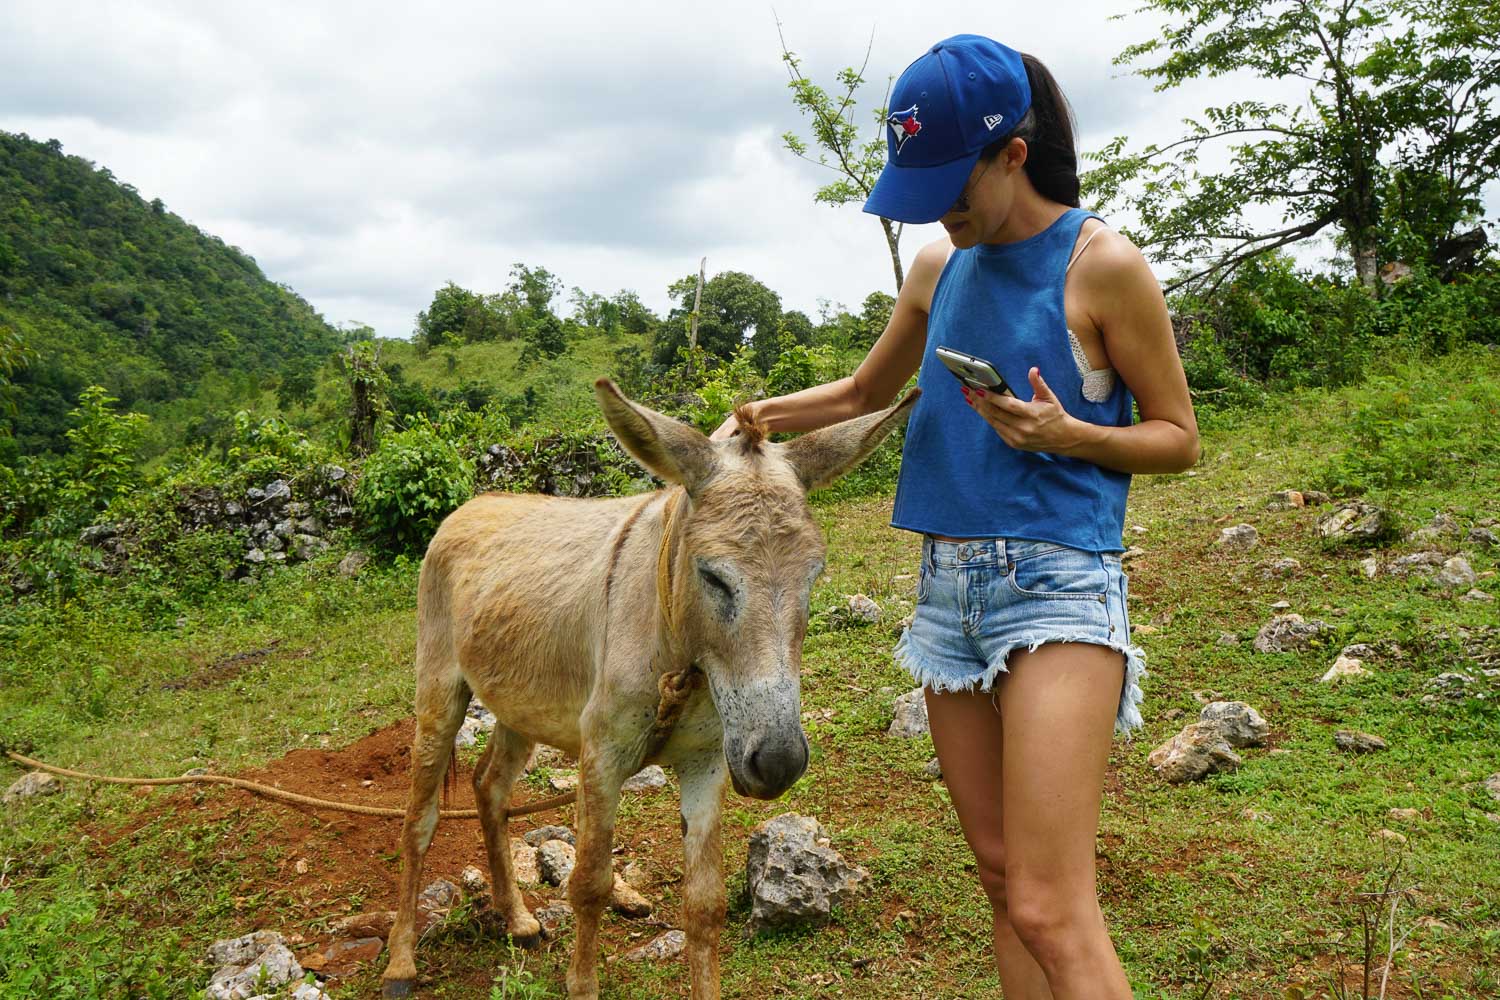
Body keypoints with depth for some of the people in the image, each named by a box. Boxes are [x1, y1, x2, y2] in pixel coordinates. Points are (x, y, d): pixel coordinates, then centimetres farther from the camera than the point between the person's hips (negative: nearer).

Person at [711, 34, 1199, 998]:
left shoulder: (1104, 264, -5)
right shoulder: (940, 267, 12)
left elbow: (1179, 438, -1)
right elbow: (866, 393, 25)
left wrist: (1066, 432, -18)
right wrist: (765, 414, 9)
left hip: (1056, 583, -6)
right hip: (947, 584, 6)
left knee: (1051, 911, -12)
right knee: (1002, 878, 12)